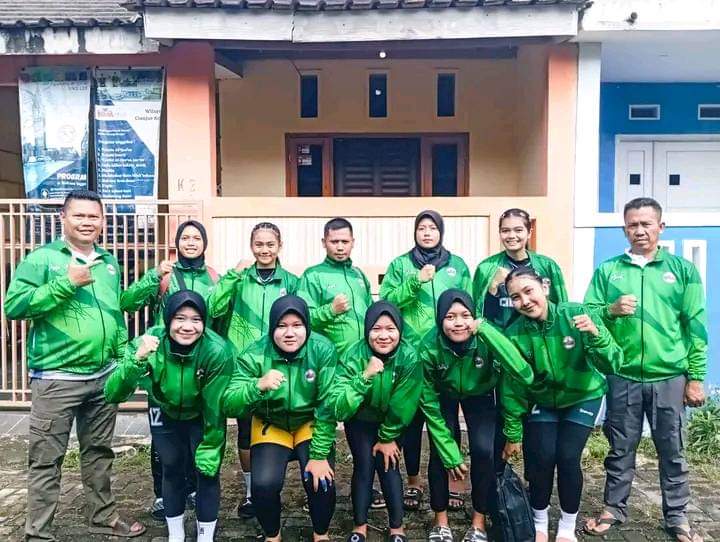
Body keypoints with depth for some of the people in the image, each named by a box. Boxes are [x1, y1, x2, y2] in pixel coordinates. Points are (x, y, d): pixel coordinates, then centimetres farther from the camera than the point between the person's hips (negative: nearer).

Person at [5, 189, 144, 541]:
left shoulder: (109, 263, 11)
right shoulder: (42, 258, -7)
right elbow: (14, 307, -15)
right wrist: (65, 283, -22)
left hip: (103, 376, 6)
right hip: (56, 378, -5)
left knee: (98, 452, 18)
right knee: (46, 460, 4)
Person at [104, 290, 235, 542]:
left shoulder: (217, 351, -35)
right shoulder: (148, 343, -30)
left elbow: (215, 408, -24)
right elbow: (113, 395, -37)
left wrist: (209, 450, -16)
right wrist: (137, 359, -52)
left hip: (202, 417, -2)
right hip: (165, 414, 2)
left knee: (208, 472, -3)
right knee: (171, 471, 10)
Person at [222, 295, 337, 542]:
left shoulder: (323, 350, -22)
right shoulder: (254, 355, -21)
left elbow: (328, 405, -19)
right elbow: (229, 406, -28)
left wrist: (320, 455, -21)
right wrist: (258, 386, -46)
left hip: (311, 424, 0)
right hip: (270, 425, 0)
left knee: (321, 481, -18)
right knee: (264, 484, -18)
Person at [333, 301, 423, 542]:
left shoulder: (409, 357, -29)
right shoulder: (353, 356, -30)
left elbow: (402, 406, -17)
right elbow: (340, 409, -38)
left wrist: (388, 437, -9)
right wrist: (365, 377, -48)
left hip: (393, 422, 0)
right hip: (360, 420, 0)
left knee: (388, 464, -8)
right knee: (364, 464, -11)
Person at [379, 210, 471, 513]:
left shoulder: (458, 265, 9)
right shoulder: (400, 264, 4)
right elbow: (385, 303, -6)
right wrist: (416, 282, -16)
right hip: (411, 354, -1)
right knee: (412, 419, 7)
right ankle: (413, 483, 22)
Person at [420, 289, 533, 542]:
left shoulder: (486, 340, -34)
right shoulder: (429, 347, -32)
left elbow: (525, 375, -50)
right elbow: (429, 404, -21)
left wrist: (486, 331, -53)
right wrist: (450, 452, -20)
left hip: (480, 395, 0)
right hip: (444, 396, 0)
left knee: (483, 451, -14)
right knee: (439, 453, -10)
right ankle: (441, 521, 13)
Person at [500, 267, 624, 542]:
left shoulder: (577, 314, -26)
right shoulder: (514, 334, -22)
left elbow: (611, 366, -27)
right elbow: (512, 388, -10)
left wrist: (596, 335, -45)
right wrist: (513, 434, -3)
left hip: (583, 398, -1)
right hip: (541, 402, 1)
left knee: (567, 458, -10)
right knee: (541, 457, -10)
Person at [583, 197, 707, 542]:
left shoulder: (683, 270, 3)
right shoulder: (607, 270, 4)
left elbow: (696, 327, 2)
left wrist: (695, 377, -1)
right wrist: (611, 310, -17)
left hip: (669, 377, 0)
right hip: (622, 376, 0)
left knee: (672, 451, 11)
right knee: (620, 449, 12)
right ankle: (614, 509, 27)